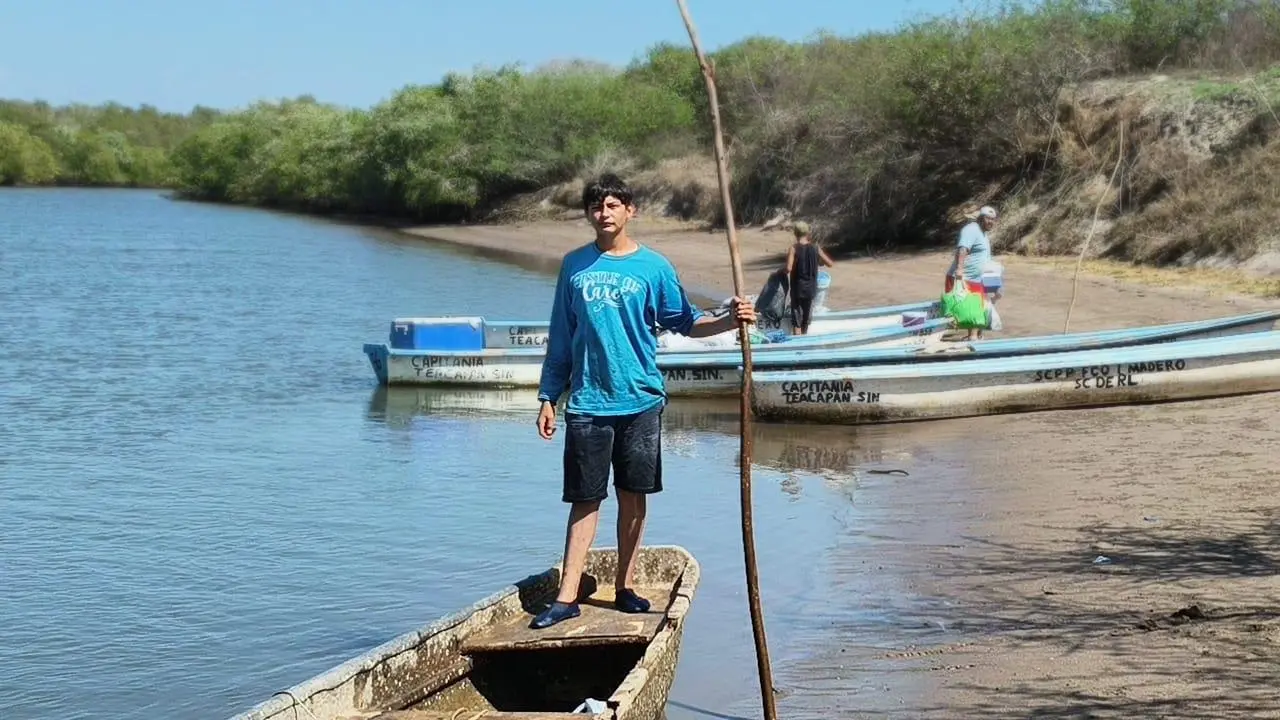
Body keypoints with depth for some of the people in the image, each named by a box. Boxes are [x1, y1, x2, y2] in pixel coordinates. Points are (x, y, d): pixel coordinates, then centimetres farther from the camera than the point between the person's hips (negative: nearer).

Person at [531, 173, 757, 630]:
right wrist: (548, 397, 8)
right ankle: (567, 597, 3)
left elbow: (685, 322, 4)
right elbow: (560, 338, 10)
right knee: (585, 500, 1)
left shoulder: (654, 266, 3)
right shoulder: (574, 266, 6)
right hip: (587, 402, 0)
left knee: (633, 495, 8)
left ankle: (625, 586, 19)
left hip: (641, 400, 0)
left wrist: (731, 320, -13)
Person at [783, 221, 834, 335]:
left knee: (796, 320, 1)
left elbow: (789, 268, -23)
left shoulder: (793, 248, -11)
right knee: (806, 318, 17)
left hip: (797, 287, -3)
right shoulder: (815, 248, -1)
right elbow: (831, 264, 5)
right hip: (811, 288, 3)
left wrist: (785, 271, -2)